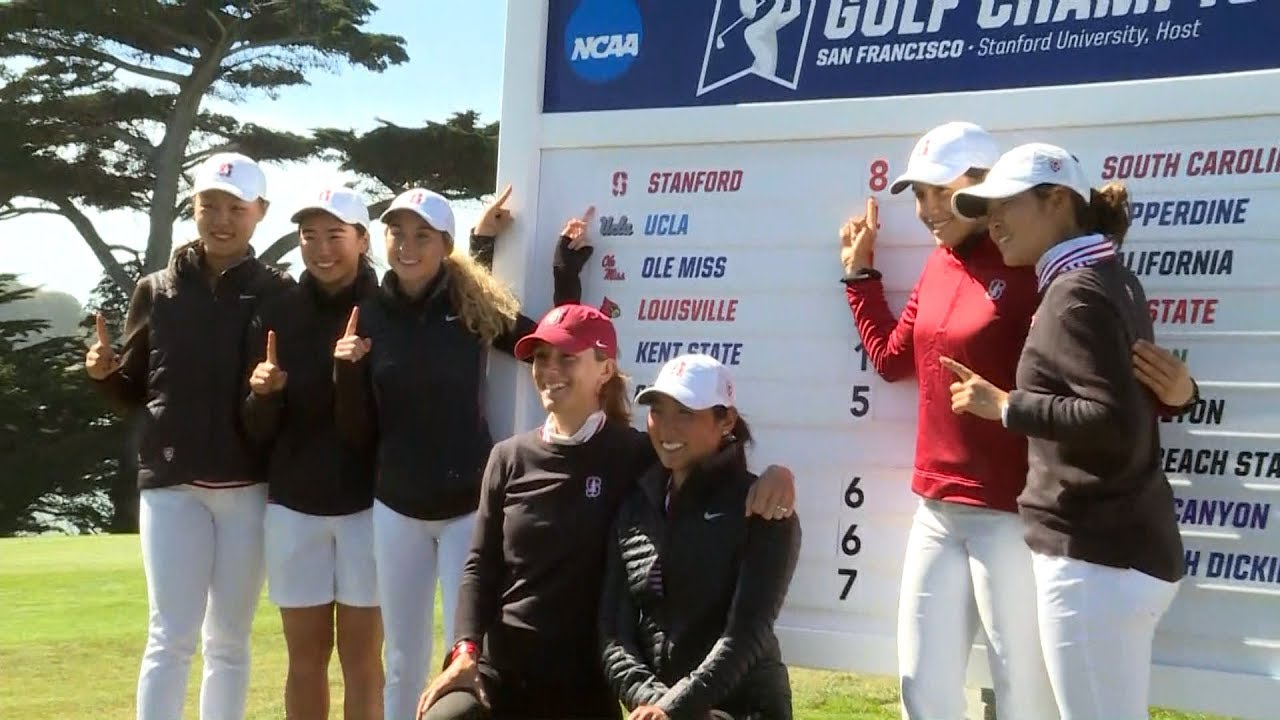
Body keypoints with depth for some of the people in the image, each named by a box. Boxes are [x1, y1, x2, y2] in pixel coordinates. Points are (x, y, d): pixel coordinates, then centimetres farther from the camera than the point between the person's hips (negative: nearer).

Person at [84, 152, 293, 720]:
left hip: (249, 487, 0)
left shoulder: (277, 295, 1)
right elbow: (134, 393, 9)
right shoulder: (156, 291, 5)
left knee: (229, 641, 9)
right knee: (171, 637, -5)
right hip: (172, 484, 0)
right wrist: (104, 373, -11)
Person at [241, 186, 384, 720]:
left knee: (361, 657, 3)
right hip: (293, 505, 3)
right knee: (306, 655, 10)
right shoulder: (276, 315, 3)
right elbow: (257, 431, 3)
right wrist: (263, 395, -19)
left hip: (367, 504, -3)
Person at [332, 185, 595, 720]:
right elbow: (357, 436, 1)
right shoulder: (369, 315, 1)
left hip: (470, 504, -2)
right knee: (403, 661, 12)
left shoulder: (478, 305, -3)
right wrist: (347, 370, -15)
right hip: (397, 509, 2)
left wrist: (568, 263, -12)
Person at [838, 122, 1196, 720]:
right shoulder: (938, 266, 11)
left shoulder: (1034, 267, -13)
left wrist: (1174, 392, -34)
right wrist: (859, 273, 24)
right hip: (936, 512, 8)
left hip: (1010, 514, -8)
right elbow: (893, 357, 24)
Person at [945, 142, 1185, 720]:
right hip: (1127, 545, 10)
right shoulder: (1109, 280, 14)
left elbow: (1114, 422, -24)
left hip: (1094, 553, -10)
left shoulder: (1074, 293, -15)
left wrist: (1007, 406, -17)